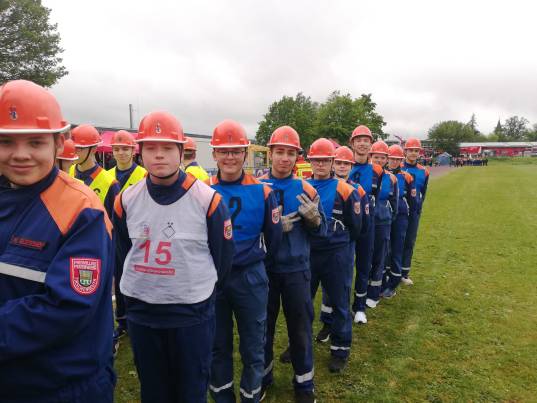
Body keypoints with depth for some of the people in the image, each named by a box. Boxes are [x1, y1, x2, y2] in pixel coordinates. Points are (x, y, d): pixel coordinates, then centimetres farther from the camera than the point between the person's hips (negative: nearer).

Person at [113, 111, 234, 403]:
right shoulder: (126, 200, -3)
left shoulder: (208, 199, -14)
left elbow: (223, 256, -3)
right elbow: (124, 252, 12)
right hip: (140, 313, 3)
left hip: (192, 314, -3)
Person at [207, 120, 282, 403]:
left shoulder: (262, 191, -6)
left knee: (253, 345, 12)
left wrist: (251, 258, 5)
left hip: (250, 277, -1)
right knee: (217, 343, 17)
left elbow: (273, 238, 1)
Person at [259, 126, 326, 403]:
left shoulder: (305, 189, -2)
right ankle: (262, 376, 39)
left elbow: (321, 231, 2)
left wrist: (313, 218, -19)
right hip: (264, 268, 0)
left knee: (300, 326, 11)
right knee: (263, 324, 16)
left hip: (296, 269, 0)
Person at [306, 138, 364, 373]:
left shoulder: (345, 190, -6)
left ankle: (340, 349, 27)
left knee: (339, 303, 10)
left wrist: (340, 245, 8)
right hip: (307, 254, 3)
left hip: (336, 255, -3)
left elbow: (355, 226, 2)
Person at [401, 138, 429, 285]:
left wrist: (419, 206, 2)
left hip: (414, 211, 3)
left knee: (410, 242, 9)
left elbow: (423, 193, 12)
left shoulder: (423, 171, 3)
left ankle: (404, 273, 20)